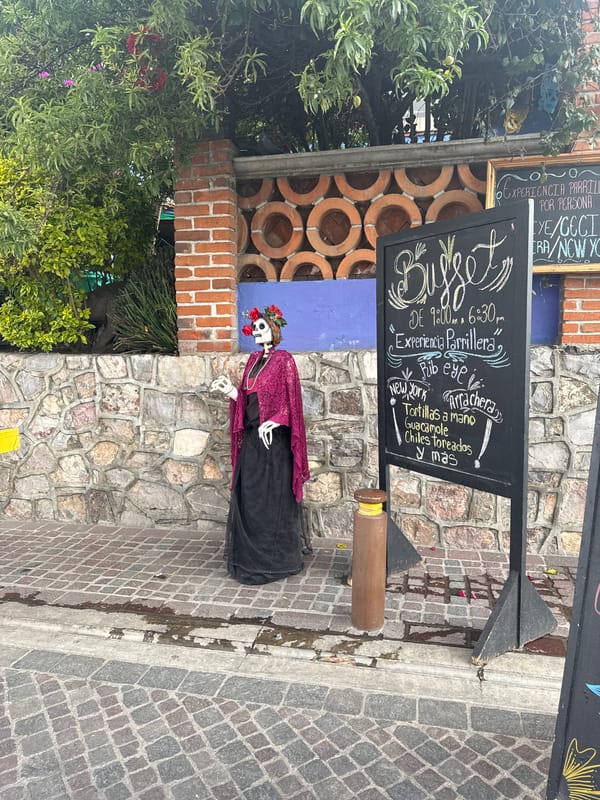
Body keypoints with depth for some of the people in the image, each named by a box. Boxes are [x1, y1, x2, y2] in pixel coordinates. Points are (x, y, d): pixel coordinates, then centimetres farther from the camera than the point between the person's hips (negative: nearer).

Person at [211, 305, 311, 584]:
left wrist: (274, 422, -26)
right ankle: (249, 555, 25)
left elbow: (290, 401, -13)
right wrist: (231, 390, -1)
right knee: (248, 496, 11)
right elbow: (246, 399, 15)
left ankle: (277, 559, 14)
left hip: (273, 438, -7)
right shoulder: (253, 360, 14)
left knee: (274, 497, 1)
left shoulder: (284, 360, -7)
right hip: (251, 437, 7)